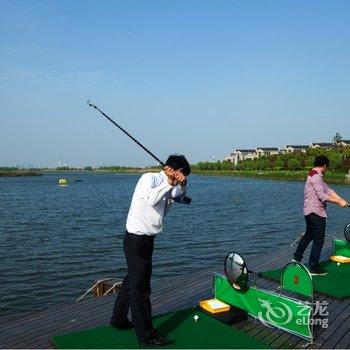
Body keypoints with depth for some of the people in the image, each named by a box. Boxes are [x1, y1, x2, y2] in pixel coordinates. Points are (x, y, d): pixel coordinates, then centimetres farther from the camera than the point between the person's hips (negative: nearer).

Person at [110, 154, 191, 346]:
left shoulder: (167, 187, 10)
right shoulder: (149, 178, -14)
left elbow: (181, 197, 17)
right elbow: (151, 199, -30)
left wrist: (182, 185, -2)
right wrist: (168, 183, -25)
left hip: (145, 239, 9)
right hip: (136, 239, -9)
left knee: (132, 280, 21)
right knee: (140, 286, -2)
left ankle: (119, 319, 38)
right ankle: (146, 336, 7)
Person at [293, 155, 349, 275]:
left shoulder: (316, 176, 15)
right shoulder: (315, 176, -17)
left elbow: (328, 190, 8)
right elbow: (322, 196, -22)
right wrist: (339, 202, -15)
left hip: (310, 212, 10)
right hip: (316, 213, -10)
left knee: (308, 236, 23)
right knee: (318, 240, -1)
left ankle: (297, 258, 33)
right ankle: (314, 268, 8)